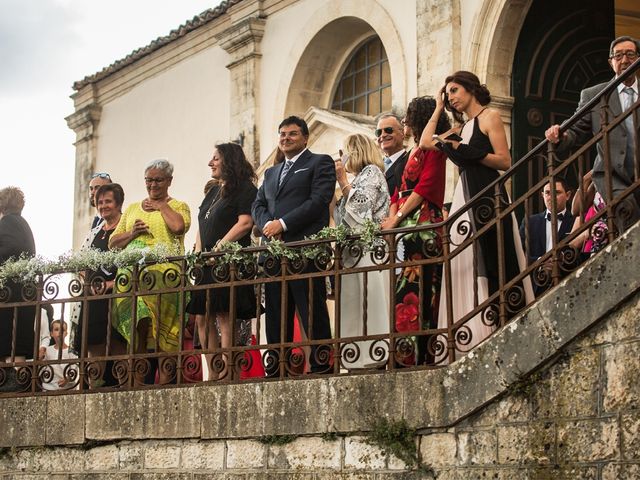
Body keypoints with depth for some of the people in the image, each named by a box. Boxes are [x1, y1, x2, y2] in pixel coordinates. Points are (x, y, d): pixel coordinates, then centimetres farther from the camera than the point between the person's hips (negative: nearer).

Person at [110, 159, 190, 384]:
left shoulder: (178, 206, 14)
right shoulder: (132, 209, 27)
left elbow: (179, 226, -11)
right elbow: (113, 243, 21)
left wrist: (161, 205, 3)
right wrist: (132, 232, 2)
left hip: (164, 274, -4)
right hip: (132, 273, 4)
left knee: (163, 329, -14)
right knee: (138, 325, -9)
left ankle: (164, 379, -14)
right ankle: (139, 374, -5)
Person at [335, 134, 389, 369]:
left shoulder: (371, 172, 1)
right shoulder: (359, 178, 26)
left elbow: (361, 207, -12)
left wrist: (343, 180, -6)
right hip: (353, 253, 9)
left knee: (366, 307, -13)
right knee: (353, 311, 3)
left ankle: (369, 362, -17)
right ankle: (359, 363, 1)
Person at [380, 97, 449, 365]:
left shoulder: (433, 148, -2)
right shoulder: (415, 152, 25)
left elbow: (426, 187, -12)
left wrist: (397, 218, -12)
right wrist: (392, 217, 3)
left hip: (423, 227, -9)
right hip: (405, 229, 9)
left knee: (414, 290, -13)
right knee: (403, 290, 2)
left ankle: (415, 356, -15)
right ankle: (412, 357, 0)